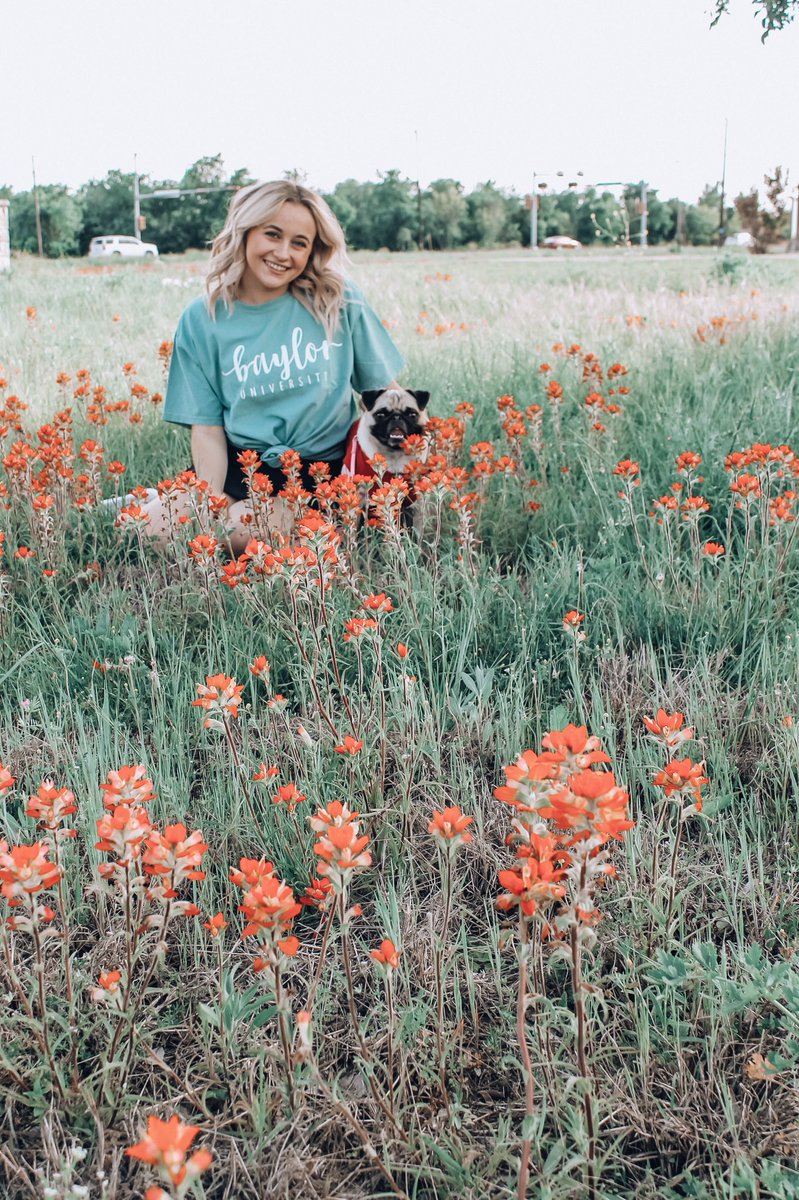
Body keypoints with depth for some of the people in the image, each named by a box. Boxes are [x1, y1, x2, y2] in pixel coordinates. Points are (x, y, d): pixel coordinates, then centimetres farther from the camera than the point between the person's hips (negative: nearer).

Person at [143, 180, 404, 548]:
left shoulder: (340, 302, -5)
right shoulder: (203, 319, 0)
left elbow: (386, 393, 3)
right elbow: (208, 428, 0)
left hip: (320, 472, -2)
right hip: (239, 464, 2)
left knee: (243, 530, -29)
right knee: (155, 526, -20)